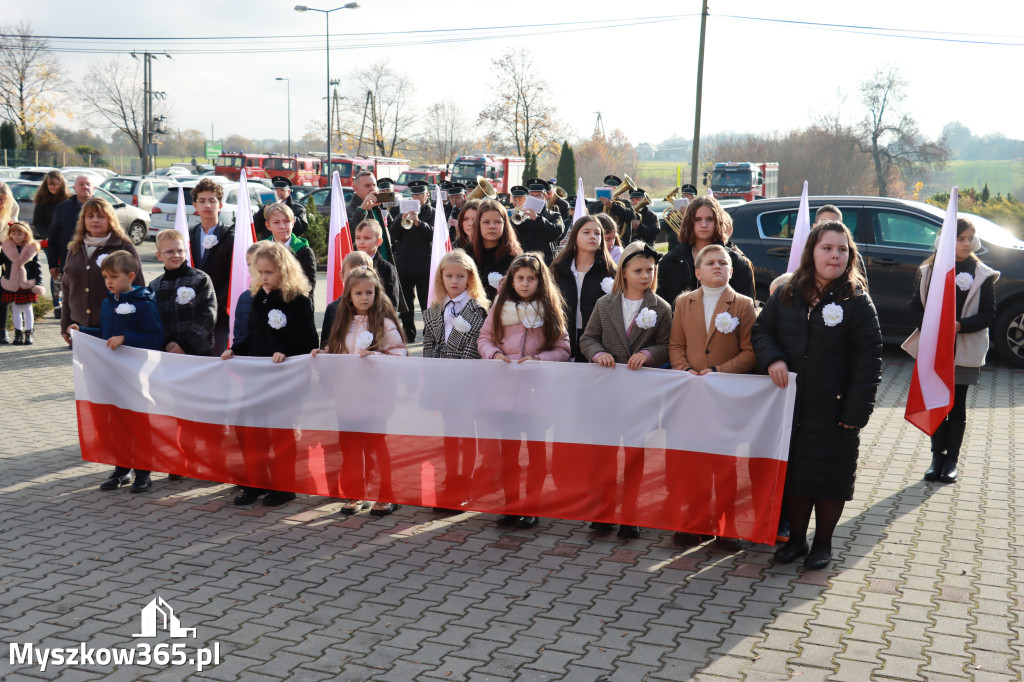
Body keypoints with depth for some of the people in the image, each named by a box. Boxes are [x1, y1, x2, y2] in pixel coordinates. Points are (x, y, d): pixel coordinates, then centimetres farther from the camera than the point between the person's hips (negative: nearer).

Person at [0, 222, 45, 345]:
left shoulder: (32, 248, -3)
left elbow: (37, 267, 0)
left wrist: (37, 283, -4)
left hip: (27, 284, -2)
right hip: (11, 286, 2)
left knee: (27, 309, 6)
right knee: (15, 310, 8)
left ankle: (28, 334, 14)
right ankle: (18, 334, 16)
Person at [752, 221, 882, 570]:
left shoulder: (857, 302, -7)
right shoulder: (786, 295, 4)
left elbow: (869, 360, -10)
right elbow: (761, 329, 12)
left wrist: (856, 412, -16)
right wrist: (772, 358, -11)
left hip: (833, 412, -3)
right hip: (790, 406, 3)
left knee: (830, 476, 7)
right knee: (792, 474, 12)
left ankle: (823, 542, 25)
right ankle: (796, 538, 28)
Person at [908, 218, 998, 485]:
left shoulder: (981, 274, -2)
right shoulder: (928, 271, 4)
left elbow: (988, 315, -4)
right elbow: (915, 307, 4)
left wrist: (959, 325, -20)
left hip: (963, 352, -2)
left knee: (957, 405, 4)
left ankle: (952, 460, 15)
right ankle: (938, 457, 18)